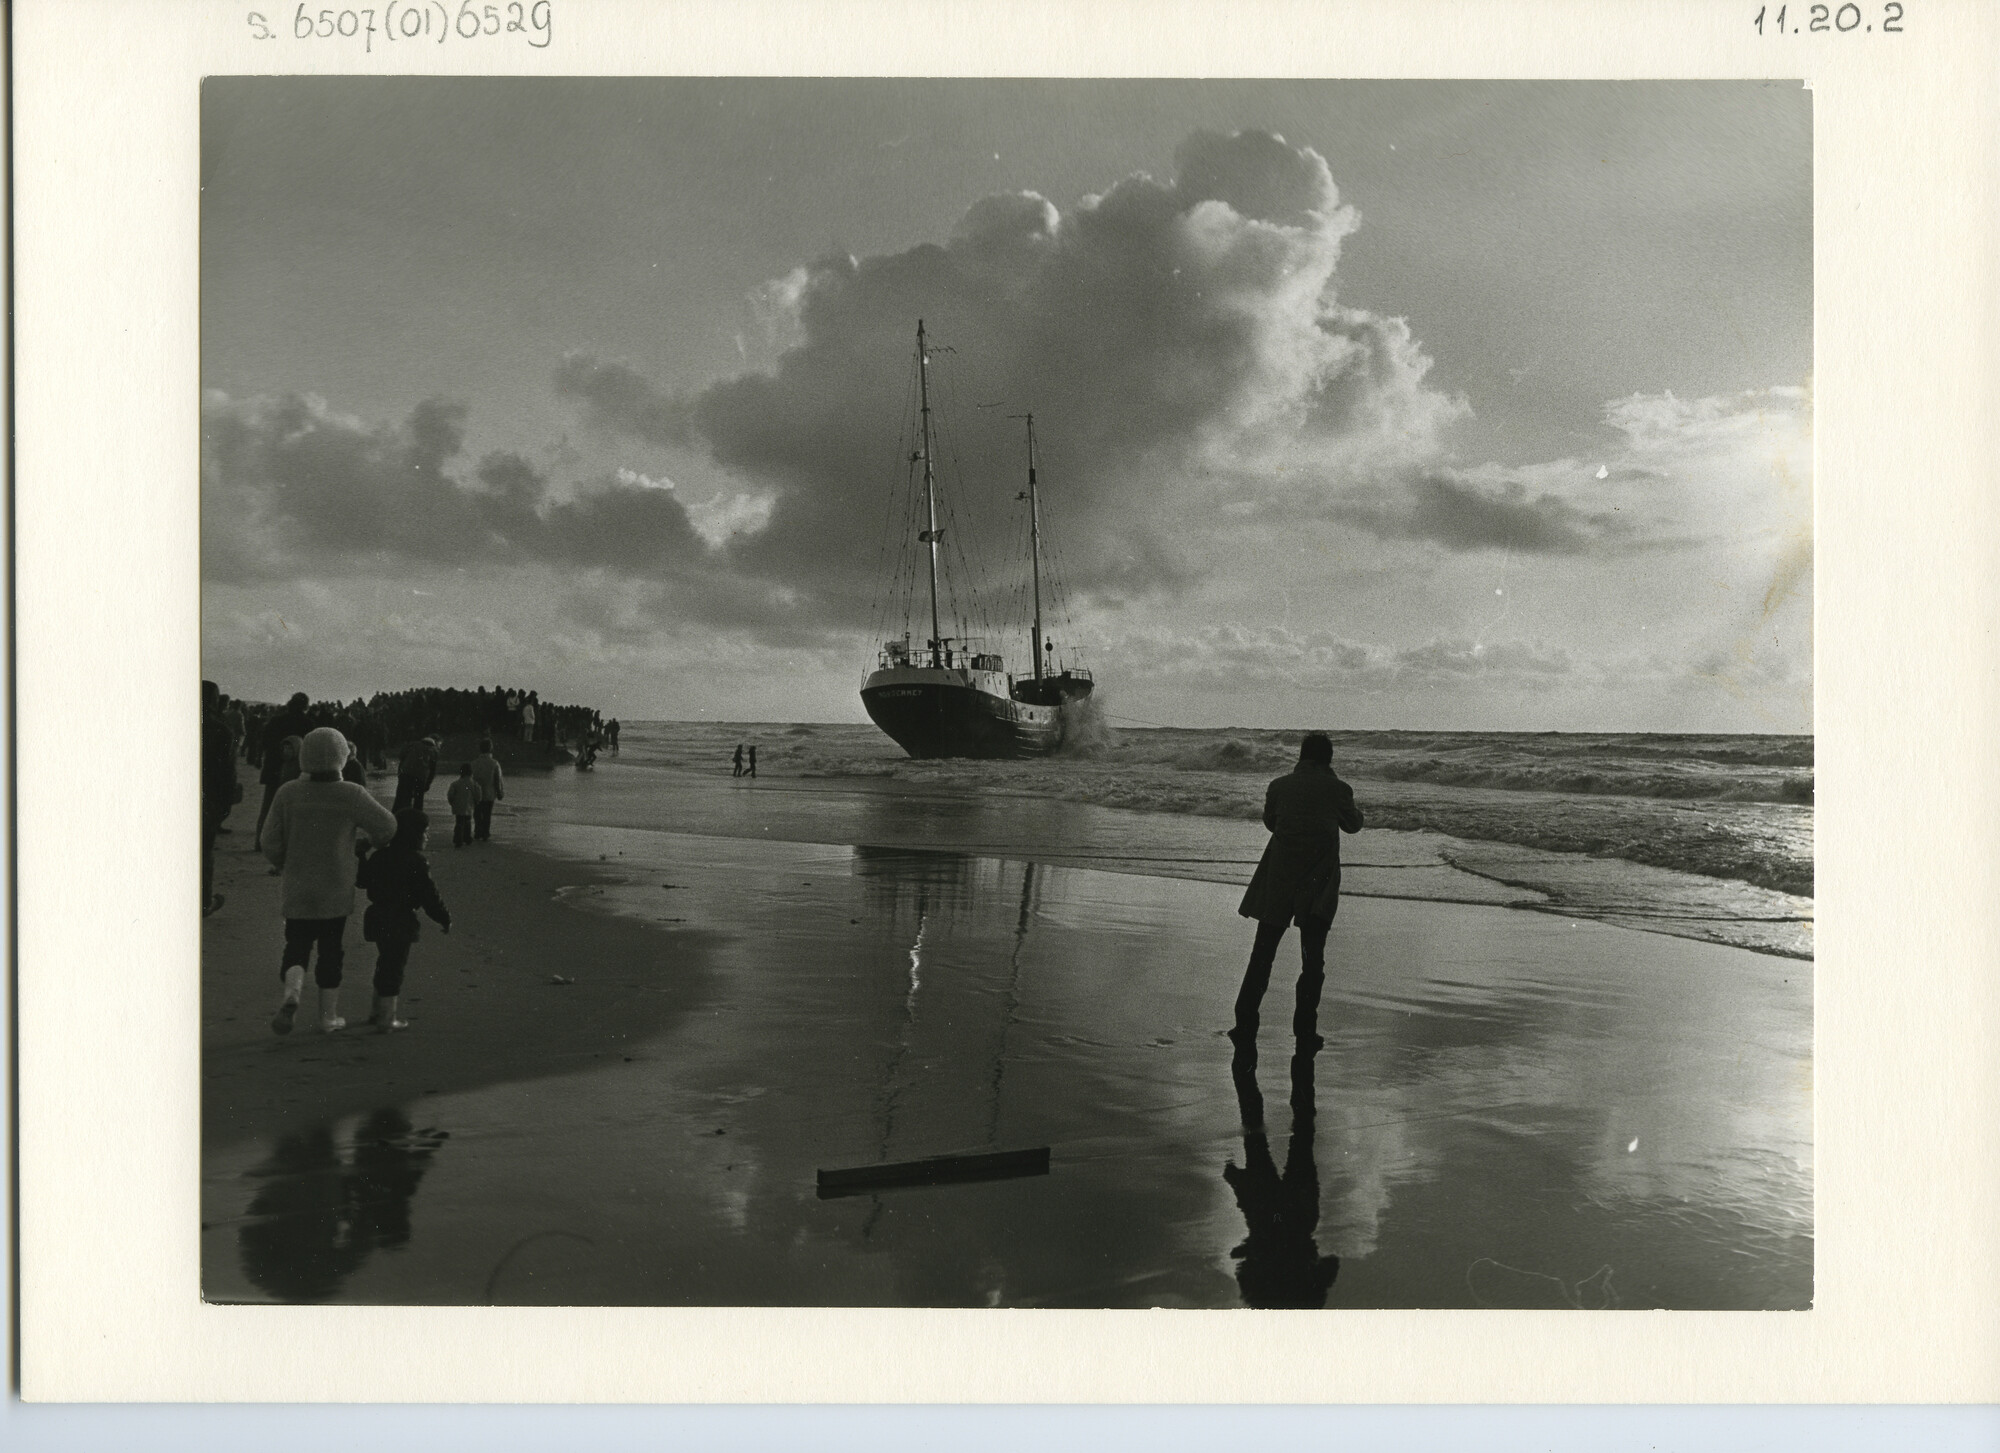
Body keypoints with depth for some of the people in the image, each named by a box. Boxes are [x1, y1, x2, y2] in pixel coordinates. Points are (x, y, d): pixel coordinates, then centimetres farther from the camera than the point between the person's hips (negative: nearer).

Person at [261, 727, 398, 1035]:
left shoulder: (288, 793, -6)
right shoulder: (352, 795, -14)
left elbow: (271, 843, -2)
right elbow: (386, 828, -10)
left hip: (297, 889, 1)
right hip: (337, 891, -1)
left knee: (296, 945, 10)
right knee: (330, 951, 12)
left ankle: (291, 992, -18)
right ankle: (328, 1016, 19)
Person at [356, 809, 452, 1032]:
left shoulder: (379, 856, 5)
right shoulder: (416, 862, -16)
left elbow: (361, 880, 19)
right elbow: (429, 895, -16)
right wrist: (444, 919, -6)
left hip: (377, 919, 7)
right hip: (400, 922, -7)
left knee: (386, 963, 22)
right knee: (394, 966, 1)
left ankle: (376, 1011, 33)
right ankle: (386, 1019, 5)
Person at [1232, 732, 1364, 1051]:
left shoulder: (1279, 787, 1)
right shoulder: (1337, 790, -4)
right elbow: (1353, 825, 14)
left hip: (1278, 880, 1)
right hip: (1318, 884, -1)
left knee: (1262, 954, 9)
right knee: (1312, 958, 8)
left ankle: (1245, 1026, 8)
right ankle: (1305, 1031, 4)